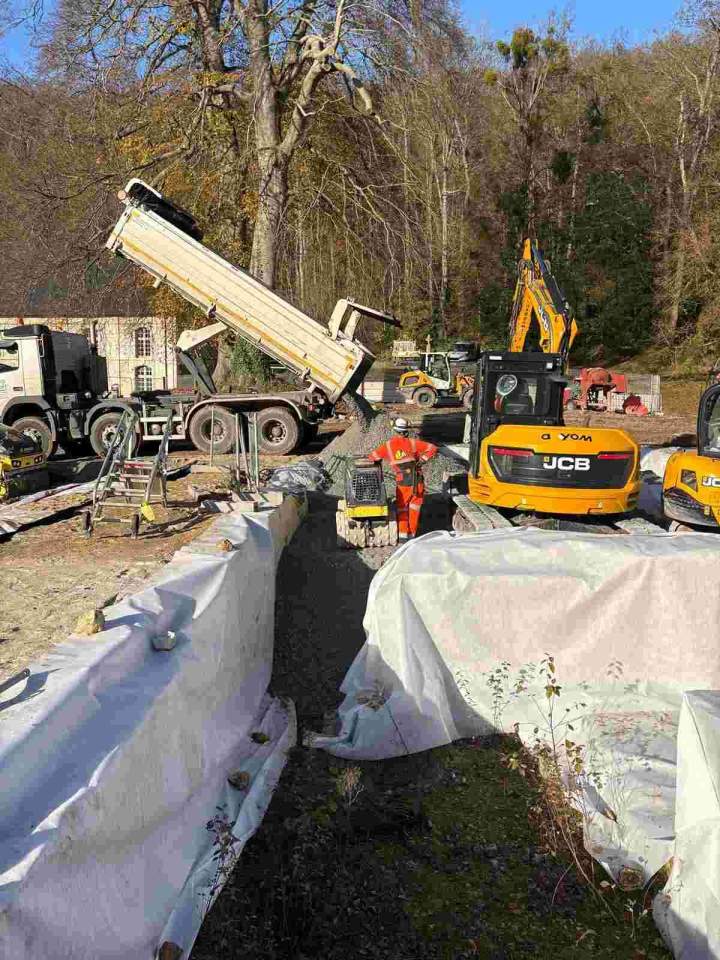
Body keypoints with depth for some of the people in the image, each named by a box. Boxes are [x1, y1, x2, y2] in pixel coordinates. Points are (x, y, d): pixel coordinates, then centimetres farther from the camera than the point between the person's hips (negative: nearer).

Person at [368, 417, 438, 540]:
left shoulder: (388, 445, 0)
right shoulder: (412, 442, 0)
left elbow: (372, 457, 7)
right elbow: (432, 448, -2)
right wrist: (422, 460, 2)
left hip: (402, 483, -1)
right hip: (417, 481, 1)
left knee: (401, 508, 16)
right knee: (414, 507, 16)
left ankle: (403, 533, 10)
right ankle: (412, 533, 21)